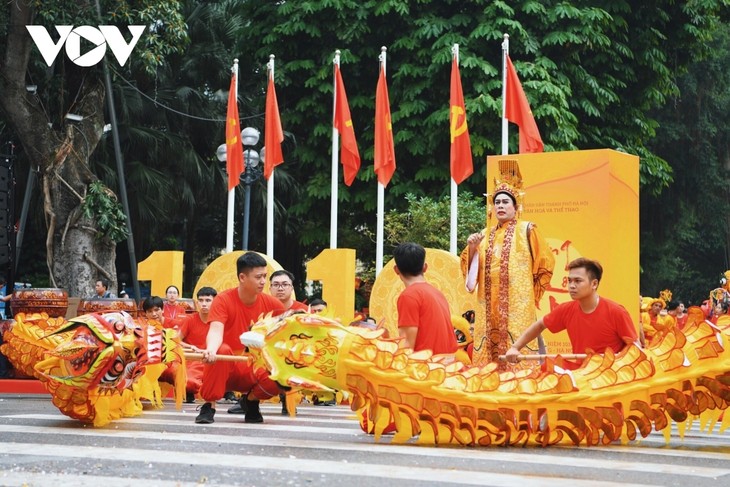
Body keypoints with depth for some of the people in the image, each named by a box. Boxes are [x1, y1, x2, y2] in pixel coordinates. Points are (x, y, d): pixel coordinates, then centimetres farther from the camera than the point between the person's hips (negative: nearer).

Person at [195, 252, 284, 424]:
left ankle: (251, 400, 7)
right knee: (222, 350, -36)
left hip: (254, 371, 3)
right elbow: (216, 331, -30)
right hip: (226, 367, -3)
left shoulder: (272, 304, -3)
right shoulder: (223, 300, -14)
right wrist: (211, 349, -52)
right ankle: (209, 406, -18)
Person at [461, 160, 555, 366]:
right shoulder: (486, 235, 16)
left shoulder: (526, 230, 3)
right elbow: (473, 270, 15)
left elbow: (545, 264, 4)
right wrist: (472, 248, -3)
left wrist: (532, 295, 4)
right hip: (490, 306, 5)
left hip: (517, 305, -5)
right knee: (487, 355, 1)